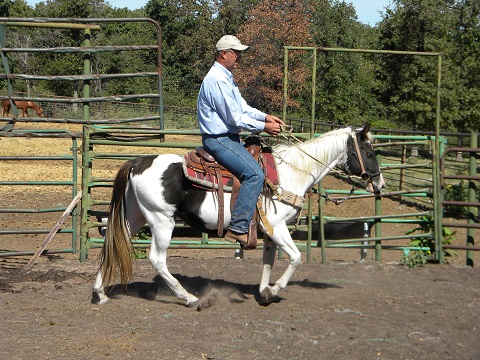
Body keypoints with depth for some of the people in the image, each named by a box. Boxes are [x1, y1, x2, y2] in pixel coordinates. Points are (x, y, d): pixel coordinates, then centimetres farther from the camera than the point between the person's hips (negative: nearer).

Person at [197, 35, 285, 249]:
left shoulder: (226, 78, 17)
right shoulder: (216, 80, -18)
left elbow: (243, 108, 20)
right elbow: (235, 118, -19)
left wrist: (266, 117, 6)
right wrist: (263, 127, -11)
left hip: (228, 138, 11)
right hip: (218, 140, -11)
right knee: (254, 174, -23)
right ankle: (238, 229, -24)